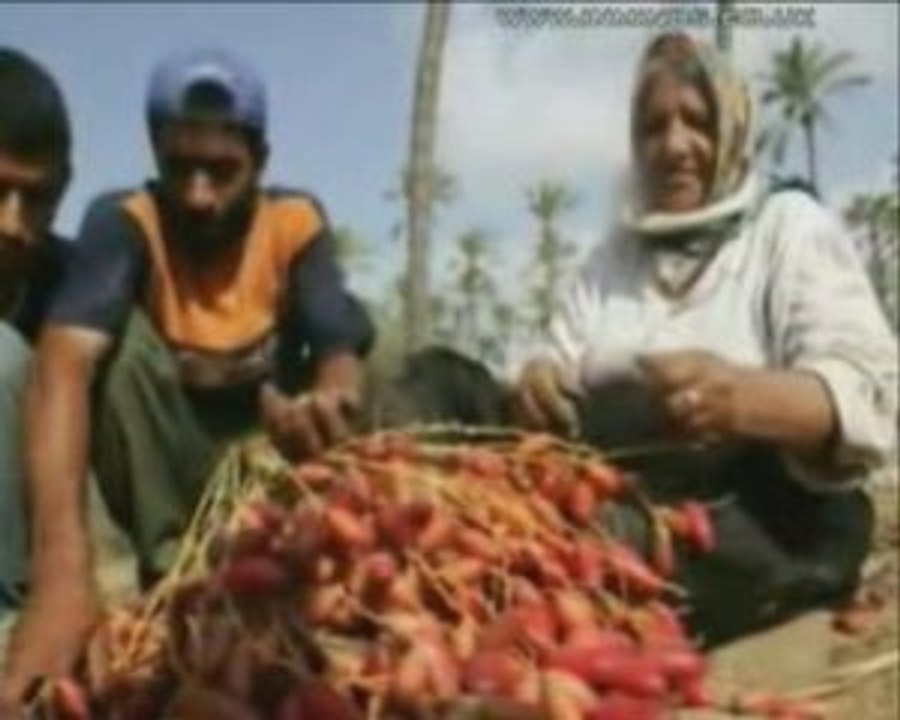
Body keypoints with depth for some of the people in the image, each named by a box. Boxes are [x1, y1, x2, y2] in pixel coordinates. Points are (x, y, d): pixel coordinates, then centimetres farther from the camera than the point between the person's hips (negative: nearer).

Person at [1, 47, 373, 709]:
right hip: (162, 466, -1)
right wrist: (62, 568, -56)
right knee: (125, 335, -29)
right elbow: (66, 361, -39)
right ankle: (169, 570, -25)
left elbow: (341, 351, -27)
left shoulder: (297, 223, -14)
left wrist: (328, 400, -56)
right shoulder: (124, 222, -21)